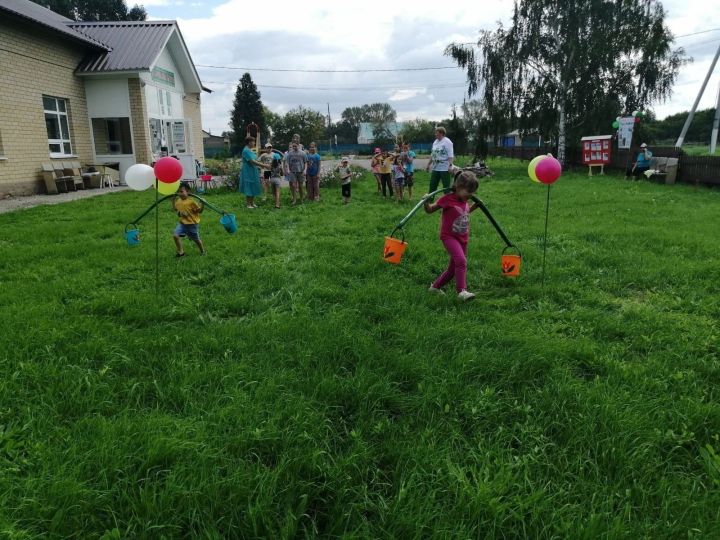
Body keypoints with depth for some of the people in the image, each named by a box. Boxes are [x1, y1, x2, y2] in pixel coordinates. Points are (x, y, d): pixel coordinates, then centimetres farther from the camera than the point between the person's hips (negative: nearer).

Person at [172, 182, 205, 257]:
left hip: (192, 224, -5)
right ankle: (180, 252, 3)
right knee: (175, 235, -13)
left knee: (196, 239, 11)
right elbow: (175, 209, 18)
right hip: (182, 223, 5)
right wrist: (173, 200, 9)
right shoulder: (178, 201, -1)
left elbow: (199, 211, -14)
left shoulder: (191, 201, -20)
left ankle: (202, 251, 39)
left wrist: (203, 204, -30)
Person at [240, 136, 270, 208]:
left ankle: (252, 203, 22)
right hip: (248, 173, -9)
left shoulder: (250, 150, 12)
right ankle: (248, 204, 7)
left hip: (253, 173, 9)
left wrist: (261, 165, 3)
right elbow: (253, 162, -24)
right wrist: (264, 165, -23)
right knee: (248, 189, -2)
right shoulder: (246, 151, -17)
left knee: (253, 188, 13)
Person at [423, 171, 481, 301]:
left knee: (453, 268, 13)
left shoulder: (464, 200, 7)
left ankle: (436, 286, 30)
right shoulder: (447, 199, -15)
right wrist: (426, 202, -27)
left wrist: (476, 206, 18)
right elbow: (430, 210, -7)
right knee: (461, 261, -27)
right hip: (449, 236, -8)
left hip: (463, 238, 8)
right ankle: (462, 291, -22)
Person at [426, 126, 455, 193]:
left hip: (444, 168, -8)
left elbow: (451, 155, -15)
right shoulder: (435, 142, 13)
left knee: (446, 186, -2)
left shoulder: (447, 142, -9)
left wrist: (450, 165, -24)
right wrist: (429, 164, 20)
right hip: (435, 168, 8)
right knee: (432, 185, 12)